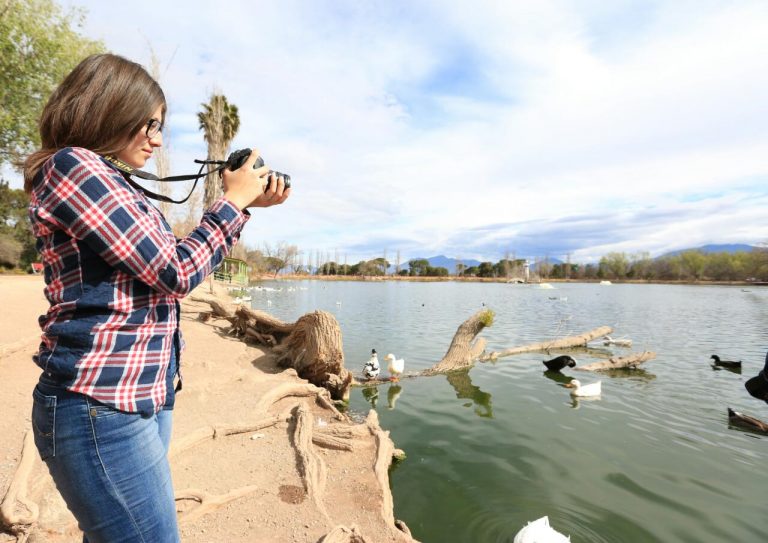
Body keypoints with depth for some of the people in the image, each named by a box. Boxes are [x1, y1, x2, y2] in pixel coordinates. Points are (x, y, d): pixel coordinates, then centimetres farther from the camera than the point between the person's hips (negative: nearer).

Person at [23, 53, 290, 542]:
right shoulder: (72, 166, -12)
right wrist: (234, 201, -6)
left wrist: (247, 204, 12)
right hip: (102, 409, -9)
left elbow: (168, 259, 17)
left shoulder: (109, 182, 16)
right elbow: (175, 273, -18)